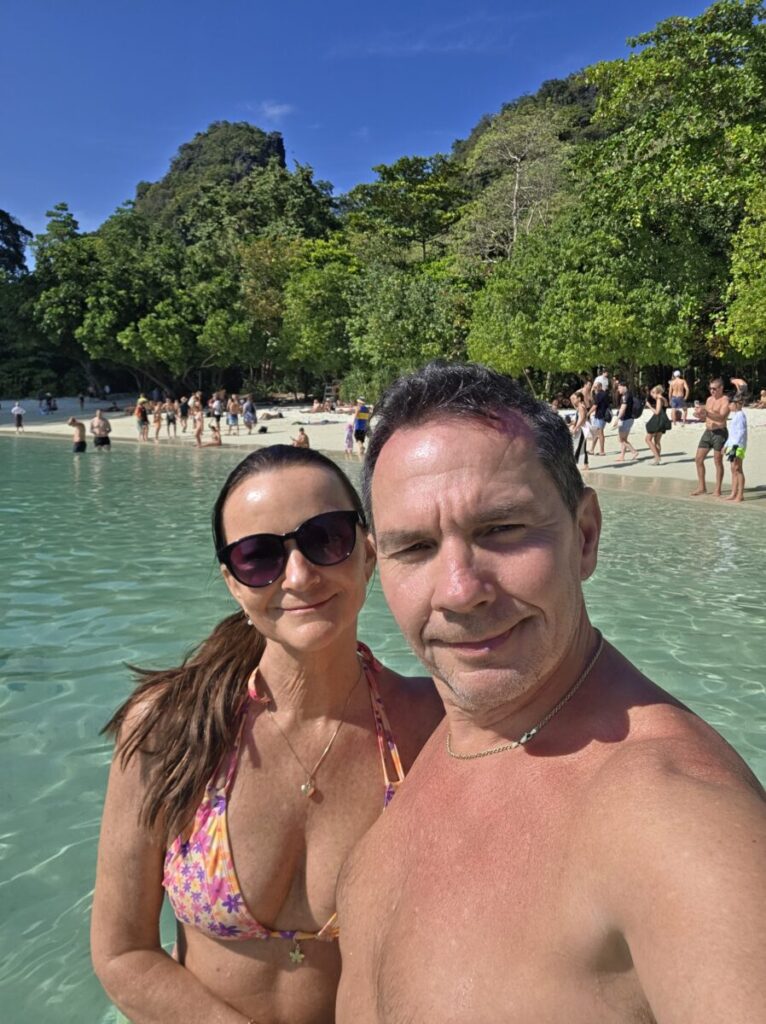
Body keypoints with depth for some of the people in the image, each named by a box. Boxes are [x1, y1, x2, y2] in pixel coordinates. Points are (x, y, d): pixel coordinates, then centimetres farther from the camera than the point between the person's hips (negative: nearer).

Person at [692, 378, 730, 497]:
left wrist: (706, 413, -35)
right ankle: (702, 487, 14)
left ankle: (717, 490, 7)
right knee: (698, 459, 4)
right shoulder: (709, 399, 13)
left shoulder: (725, 401, -10)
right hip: (707, 432, 7)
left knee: (718, 461, -1)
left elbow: (721, 417, -25)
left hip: (720, 433, -7)